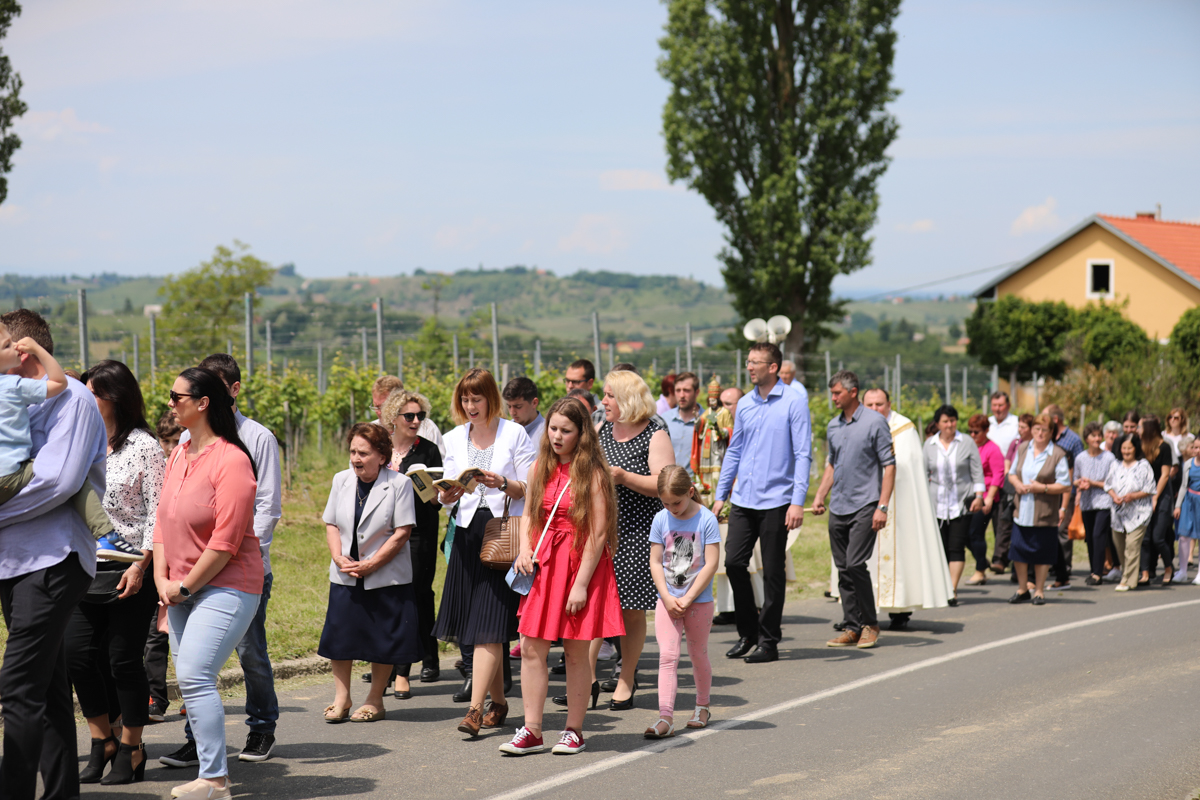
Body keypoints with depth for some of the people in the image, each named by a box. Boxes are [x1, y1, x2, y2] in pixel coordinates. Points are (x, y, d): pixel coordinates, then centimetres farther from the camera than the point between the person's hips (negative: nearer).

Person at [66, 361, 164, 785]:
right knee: (78, 652, 0)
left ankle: (131, 750, 12)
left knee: (124, 658, -1)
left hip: (129, 570, -6)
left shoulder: (143, 446, -5)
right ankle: (102, 743, 16)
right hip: (86, 568, 6)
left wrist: (141, 565, -15)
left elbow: (158, 511, -8)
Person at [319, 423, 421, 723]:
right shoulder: (341, 480, 7)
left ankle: (375, 701, 15)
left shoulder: (399, 483, -8)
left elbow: (402, 532, -12)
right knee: (339, 635, 2)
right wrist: (339, 558, -9)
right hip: (345, 576, 4)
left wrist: (370, 565, -15)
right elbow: (331, 524, 9)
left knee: (382, 640, 3)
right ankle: (341, 698, 14)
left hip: (386, 577, -4)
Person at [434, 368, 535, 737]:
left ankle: (475, 709, -16)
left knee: (488, 625, -12)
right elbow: (447, 495, 13)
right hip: (468, 531, 5)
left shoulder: (514, 434, 0)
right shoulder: (454, 439, 13)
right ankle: (498, 703, 19)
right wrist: (448, 494, -10)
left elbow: (532, 488, -2)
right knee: (481, 627, 6)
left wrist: (503, 483, -19)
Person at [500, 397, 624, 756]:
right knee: (531, 648, 1)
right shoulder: (541, 468, 9)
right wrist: (524, 549, 1)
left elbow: (598, 532, -12)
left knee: (577, 651, 3)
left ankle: (574, 731, 14)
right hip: (543, 565, 5)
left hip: (581, 563, -5)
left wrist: (581, 583, -16)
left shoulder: (592, 472, -9)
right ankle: (531, 731, 7)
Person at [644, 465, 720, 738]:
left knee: (698, 654, 11)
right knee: (667, 656, -8)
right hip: (667, 600, 2)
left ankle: (702, 707, 32)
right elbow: (655, 562, 2)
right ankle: (665, 718, -14)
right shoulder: (661, 520, 0)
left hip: (699, 600, -2)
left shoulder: (706, 519, -9)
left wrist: (687, 598, -13)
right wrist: (668, 598, -9)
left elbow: (711, 564, -11)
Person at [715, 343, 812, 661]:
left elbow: (803, 454, -9)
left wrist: (798, 501, -16)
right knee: (734, 563, 1)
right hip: (743, 500, 5)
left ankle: (768, 641, 10)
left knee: (773, 572, 1)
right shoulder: (744, 404, 12)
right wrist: (721, 494, 14)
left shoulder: (794, 402, -5)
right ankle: (747, 632, 17)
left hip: (775, 500, -5)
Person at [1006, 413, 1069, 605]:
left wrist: (1042, 487, -18)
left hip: (1044, 513, -4)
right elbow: (1012, 473, 19)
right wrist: (1017, 483, -3)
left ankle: (1039, 591, 17)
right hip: (1022, 510, 4)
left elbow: (1065, 485, -7)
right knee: (1018, 549, 4)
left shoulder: (1058, 454, -6)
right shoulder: (1022, 449, 9)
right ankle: (1022, 589, 20)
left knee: (1042, 553, 4)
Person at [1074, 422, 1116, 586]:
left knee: (1098, 535, -15)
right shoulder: (1080, 458, 5)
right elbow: (1076, 480, 17)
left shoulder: (1109, 458, -7)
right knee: (1090, 538, 8)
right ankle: (1094, 570, 20)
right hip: (1087, 503, 5)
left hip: (1104, 503, -5)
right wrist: (1080, 484, -6)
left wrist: (1093, 483, -13)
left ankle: (1098, 573, -14)